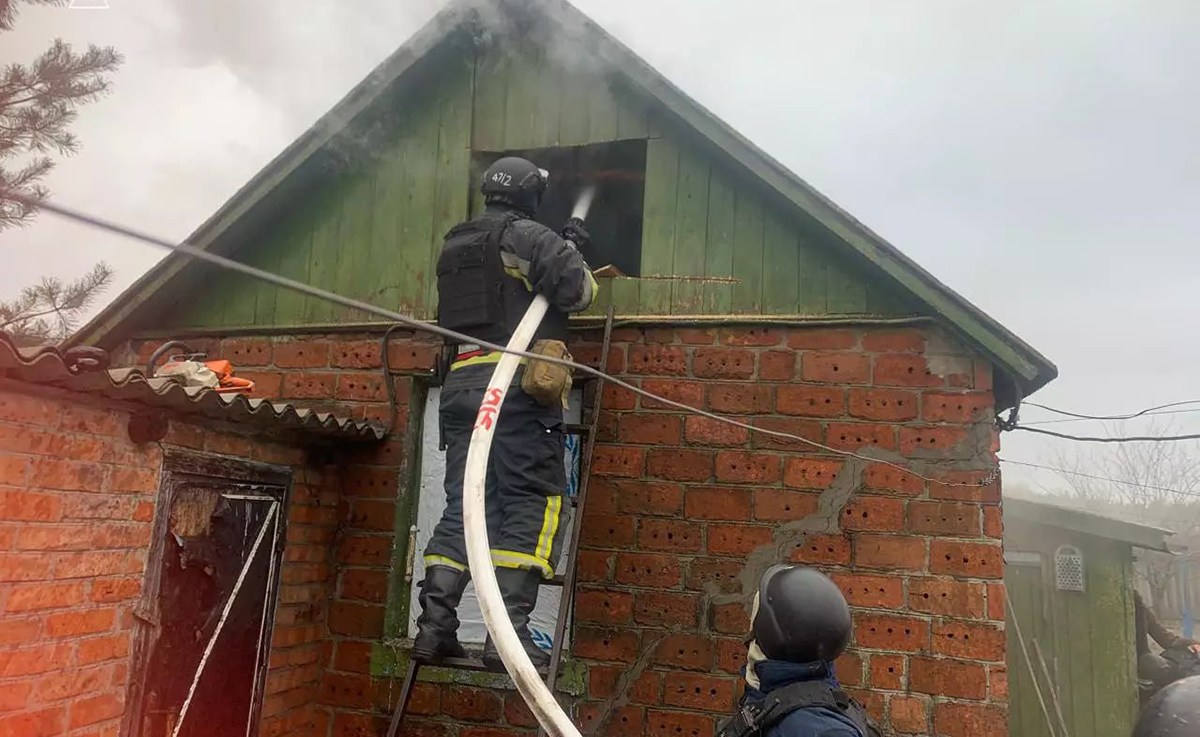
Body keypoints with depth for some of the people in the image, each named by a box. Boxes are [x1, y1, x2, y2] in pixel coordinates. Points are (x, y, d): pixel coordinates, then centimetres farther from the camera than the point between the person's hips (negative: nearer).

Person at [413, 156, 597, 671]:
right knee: (531, 505, -5)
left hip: (460, 384, 7)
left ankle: (434, 626, 3)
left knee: (462, 506, 7)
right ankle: (508, 631, -11)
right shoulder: (528, 236, 1)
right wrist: (571, 251, 15)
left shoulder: (453, 247, 24)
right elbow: (578, 292, -6)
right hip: (517, 385, -7)